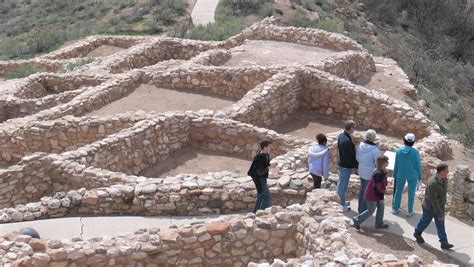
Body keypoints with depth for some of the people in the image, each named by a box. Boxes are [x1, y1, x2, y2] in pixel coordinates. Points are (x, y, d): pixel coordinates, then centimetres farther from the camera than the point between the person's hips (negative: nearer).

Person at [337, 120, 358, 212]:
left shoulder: (341, 136, -1)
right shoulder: (347, 141, -31)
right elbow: (348, 157, -28)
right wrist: (356, 165, -13)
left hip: (341, 163, 10)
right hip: (346, 166, -10)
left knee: (341, 183, 22)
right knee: (343, 185, 4)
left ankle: (342, 201, 39)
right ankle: (343, 205, 17)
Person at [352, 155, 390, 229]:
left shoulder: (383, 172, 1)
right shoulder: (378, 174, -31)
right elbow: (376, 187, -27)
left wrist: (381, 196, 19)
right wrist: (380, 198, -20)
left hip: (377, 194, 9)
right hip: (372, 195, -9)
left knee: (381, 207, 15)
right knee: (370, 211, 4)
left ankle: (379, 224, 28)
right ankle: (357, 220, 18)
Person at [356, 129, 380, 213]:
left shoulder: (360, 145, -8)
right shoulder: (374, 149, -26)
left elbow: (357, 158, 5)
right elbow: (378, 162, -18)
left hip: (361, 171, 7)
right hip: (370, 173, -7)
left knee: (362, 188, 22)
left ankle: (360, 208, 35)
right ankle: (363, 210, 18)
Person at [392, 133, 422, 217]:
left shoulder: (399, 150, -12)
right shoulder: (415, 152, -18)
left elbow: (396, 164, -2)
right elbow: (418, 165, -9)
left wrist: (395, 175, 11)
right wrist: (419, 176, 4)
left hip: (401, 174, 2)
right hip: (412, 175, -2)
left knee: (398, 191, 19)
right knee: (411, 193, 12)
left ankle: (395, 208, 28)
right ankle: (409, 211, 19)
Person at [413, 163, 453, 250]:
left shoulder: (444, 179, -10)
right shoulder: (432, 183, -37)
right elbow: (434, 201, -32)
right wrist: (440, 214, -26)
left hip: (440, 206, 6)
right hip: (430, 207, -6)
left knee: (440, 225, 7)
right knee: (425, 221, 18)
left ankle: (444, 243, 11)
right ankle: (417, 233, 43)